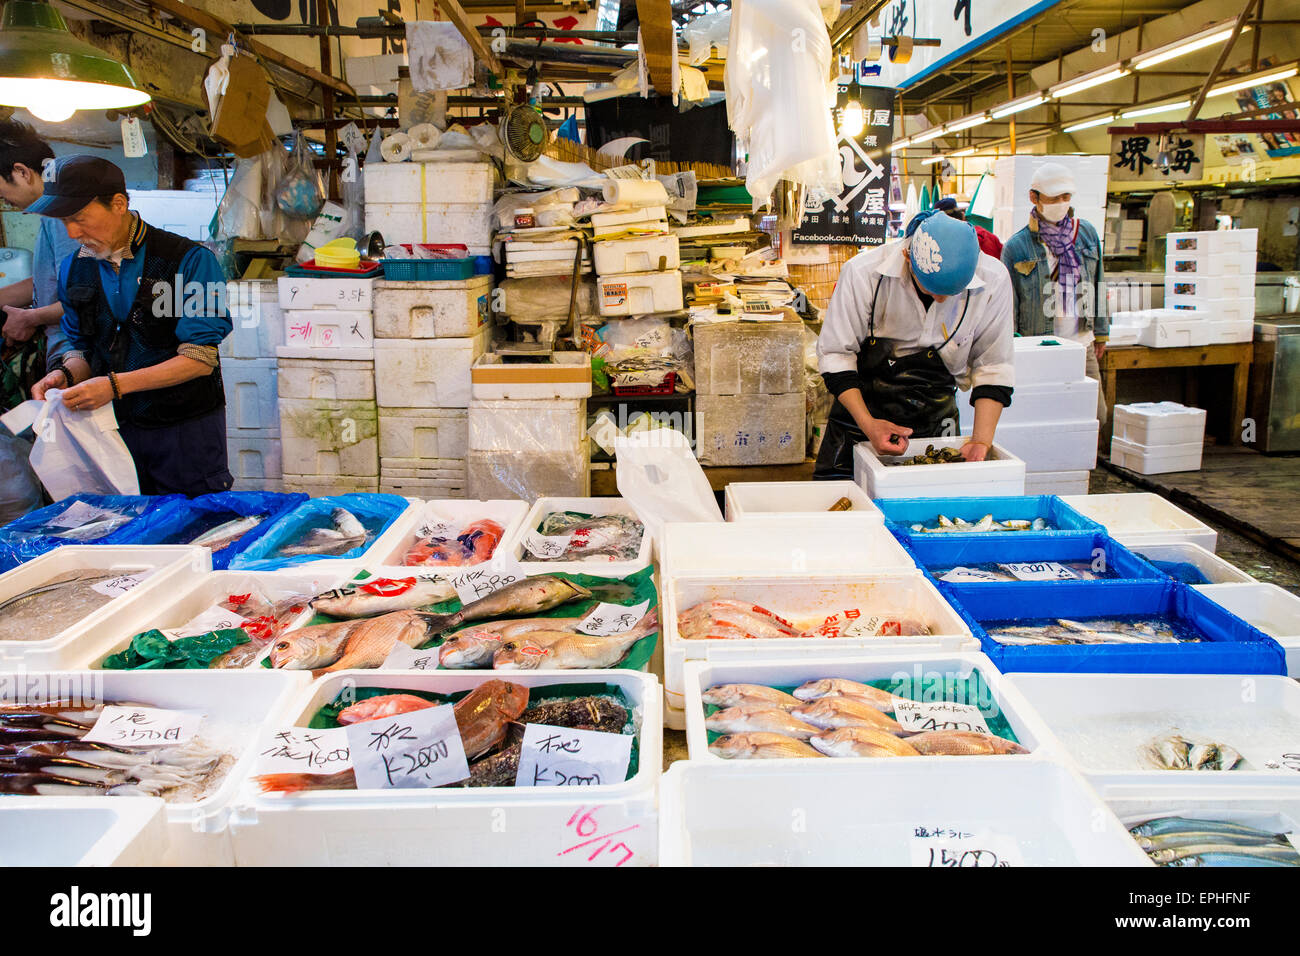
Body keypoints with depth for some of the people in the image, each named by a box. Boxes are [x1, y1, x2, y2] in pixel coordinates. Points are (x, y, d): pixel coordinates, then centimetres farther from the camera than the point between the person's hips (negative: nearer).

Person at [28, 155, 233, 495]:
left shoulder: (189, 260, -13)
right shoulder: (74, 269, 6)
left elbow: (200, 360, -17)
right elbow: (82, 348, 17)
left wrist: (115, 384, -22)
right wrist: (66, 374, -7)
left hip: (186, 427, -4)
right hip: (116, 426, 5)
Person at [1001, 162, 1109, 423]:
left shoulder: (1087, 233, 8)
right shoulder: (1016, 247, -5)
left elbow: (1097, 286, 16)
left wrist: (1101, 332, 18)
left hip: (1083, 346, 4)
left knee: (1097, 415, 6)